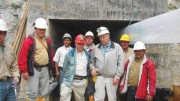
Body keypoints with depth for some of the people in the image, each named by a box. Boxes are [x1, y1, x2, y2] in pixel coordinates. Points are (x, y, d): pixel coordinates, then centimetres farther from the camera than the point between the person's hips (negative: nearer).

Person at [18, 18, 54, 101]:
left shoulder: (47, 40, 12)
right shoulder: (29, 40, -9)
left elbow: (51, 55, 19)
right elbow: (22, 56, -12)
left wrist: (51, 67, 17)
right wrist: (24, 71, -14)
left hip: (45, 69, 6)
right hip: (34, 69, -6)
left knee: (44, 92, 13)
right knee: (33, 92, -5)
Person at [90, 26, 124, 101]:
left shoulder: (117, 47, -4)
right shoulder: (96, 48, 6)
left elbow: (120, 63, -4)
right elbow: (92, 60, 18)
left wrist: (117, 76, -7)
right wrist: (92, 68, -2)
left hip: (112, 78, -1)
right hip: (100, 77, 2)